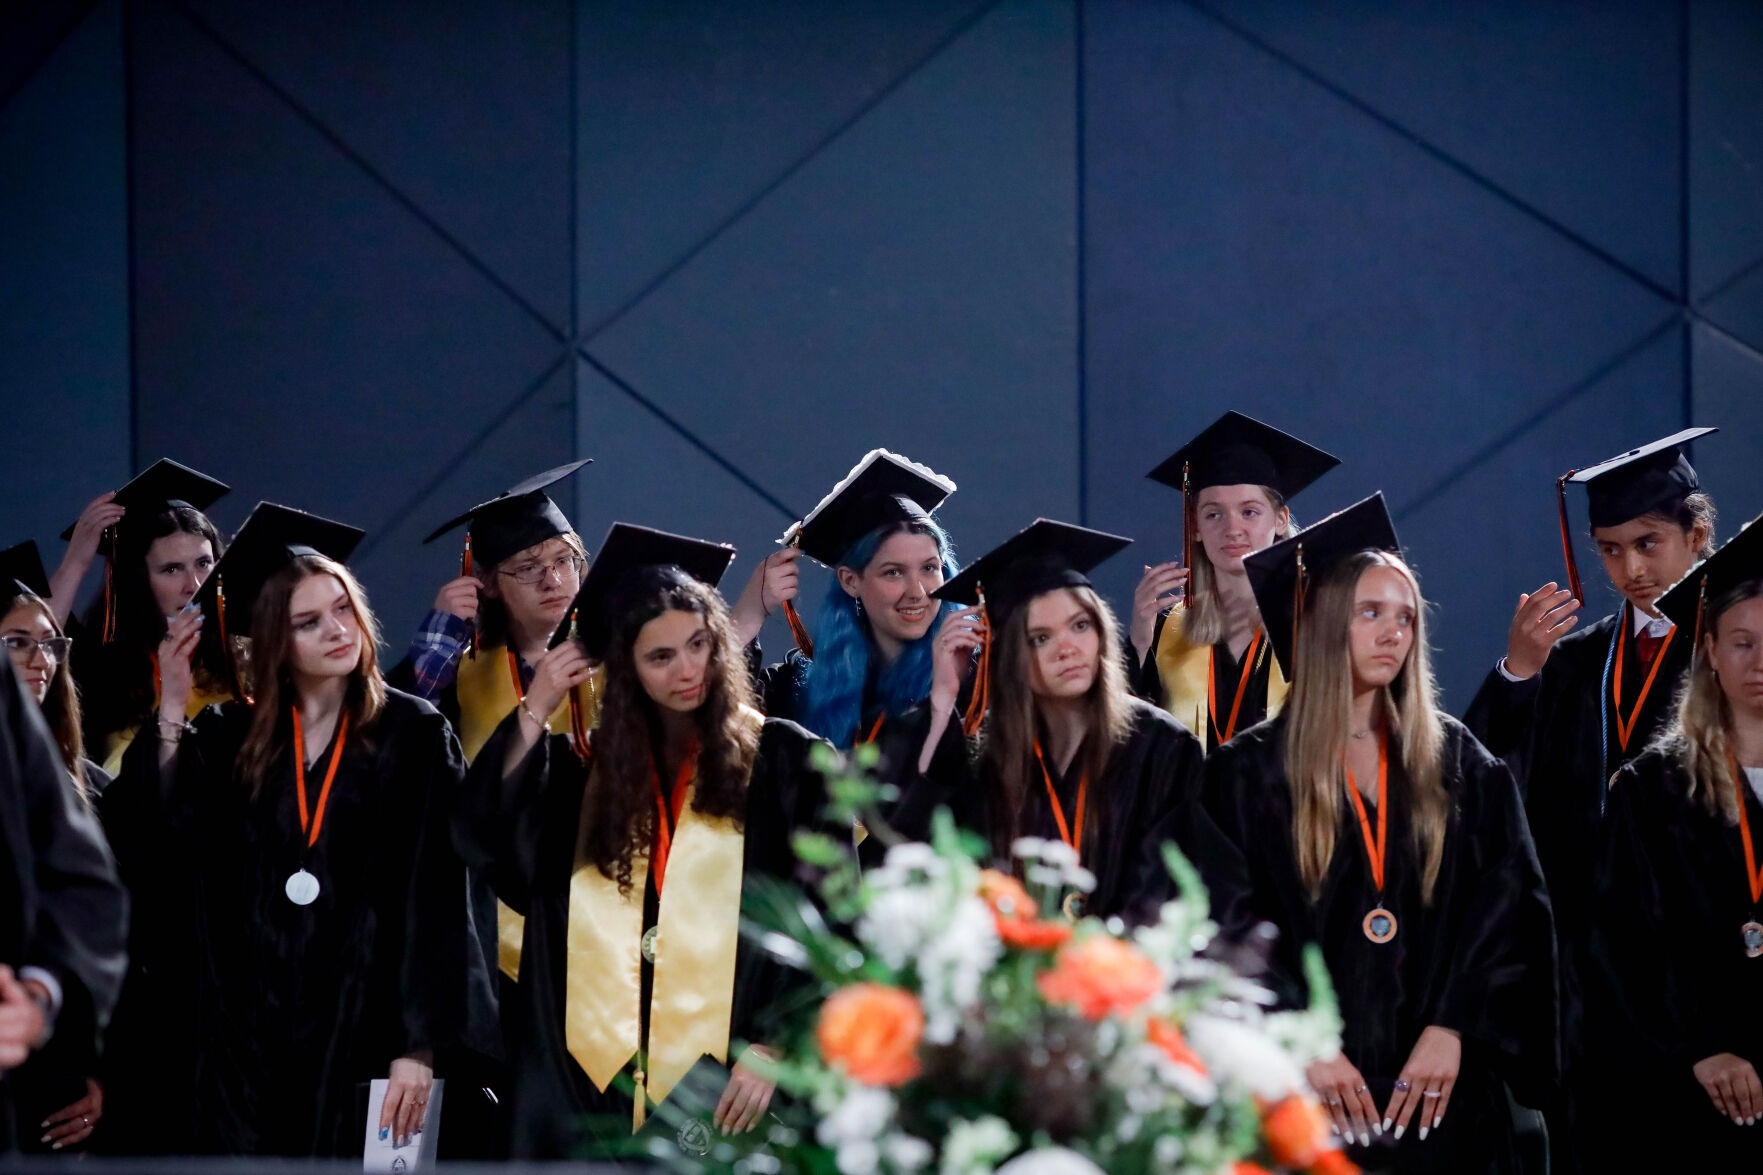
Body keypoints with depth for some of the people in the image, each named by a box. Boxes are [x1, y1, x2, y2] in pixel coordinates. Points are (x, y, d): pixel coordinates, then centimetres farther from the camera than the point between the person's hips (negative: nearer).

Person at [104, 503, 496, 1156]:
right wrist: (171, 711, -8)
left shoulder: (413, 735, 0)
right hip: (248, 1041, 2)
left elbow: (432, 898, -5)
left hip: (363, 1026, -2)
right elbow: (155, 851, -4)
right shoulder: (230, 740, 9)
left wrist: (419, 1047, -13)